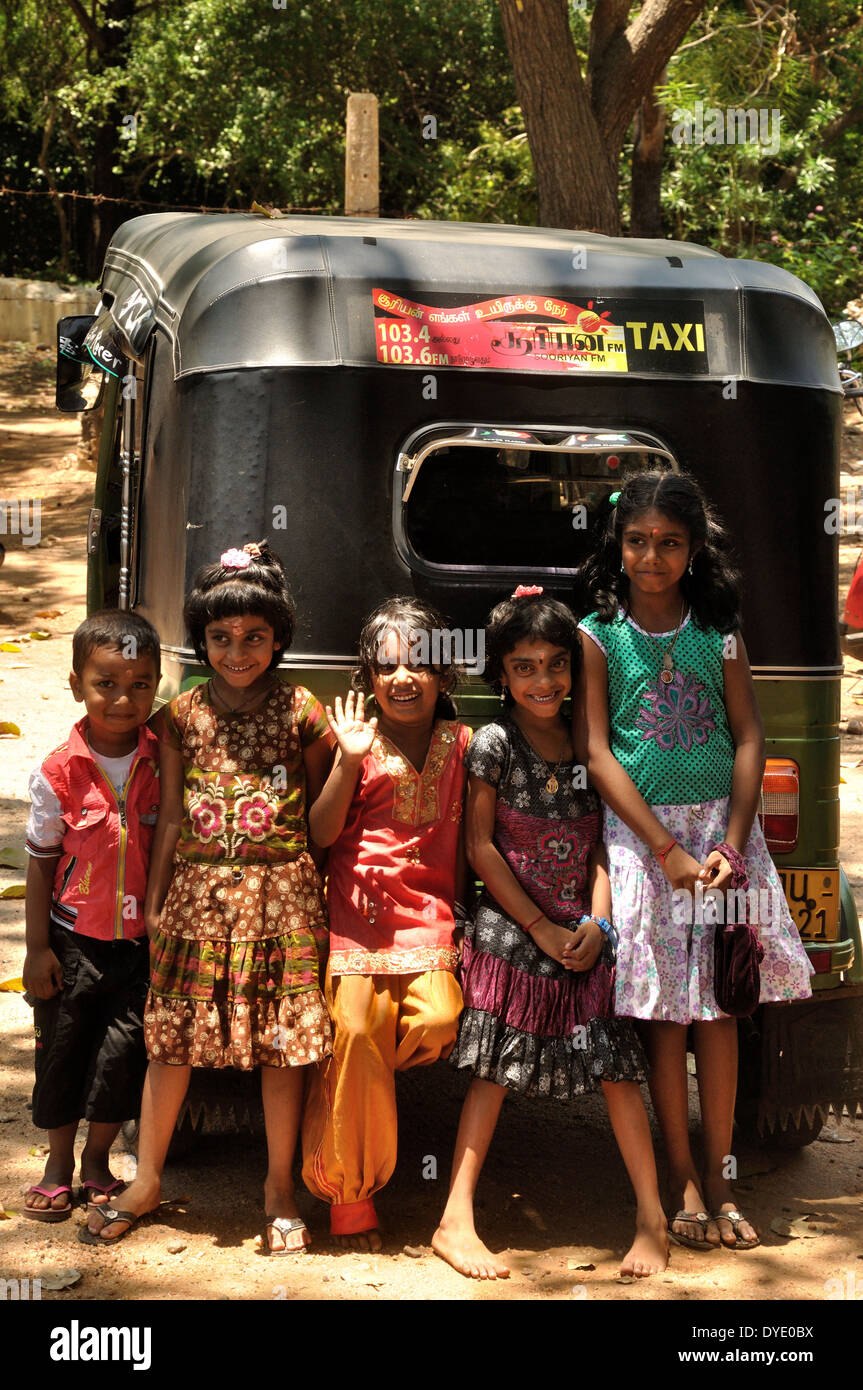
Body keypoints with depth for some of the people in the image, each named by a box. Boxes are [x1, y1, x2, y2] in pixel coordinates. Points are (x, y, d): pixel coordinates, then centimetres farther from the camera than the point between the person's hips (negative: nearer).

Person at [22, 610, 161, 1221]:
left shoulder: (163, 761, -7)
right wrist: (37, 948, -3)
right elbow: (41, 862, -4)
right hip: (74, 938, -1)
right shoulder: (59, 772, -11)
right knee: (62, 1046, 10)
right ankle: (60, 1159, 31)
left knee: (126, 1046, 5)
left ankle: (98, 1158, 26)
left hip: (141, 939, 1)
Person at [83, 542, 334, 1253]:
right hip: (198, 893, 2)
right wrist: (153, 901, 9)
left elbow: (321, 820, 5)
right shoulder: (182, 716, 4)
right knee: (171, 1036, 6)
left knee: (283, 1042, 4)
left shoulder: (301, 711, 0)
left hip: (281, 894, -1)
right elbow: (171, 818, 8)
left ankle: (280, 1187, 21)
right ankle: (146, 1180, 24)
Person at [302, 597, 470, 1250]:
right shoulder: (361, 741, 2)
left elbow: (466, 838, 13)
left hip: (430, 908, 2)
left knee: (439, 1019, -19)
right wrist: (350, 763, -11)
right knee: (354, 1030, -7)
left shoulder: (461, 744, 6)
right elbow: (322, 833, -3)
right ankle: (351, 1200, 7)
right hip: (360, 907, -1)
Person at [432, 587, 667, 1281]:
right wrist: (543, 929, -9)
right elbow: (481, 846, -7)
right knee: (496, 1068, -4)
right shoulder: (494, 743, -6)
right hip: (512, 933, -3)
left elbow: (600, 841, 8)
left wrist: (597, 922, -6)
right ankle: (457, 1220, 0)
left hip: (584, 932, 3)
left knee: (616, 1064, -1)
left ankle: (652, 1217, 6)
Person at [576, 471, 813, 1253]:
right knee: (665, 1010, 0)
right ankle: (682, 1180, 11)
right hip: (640, 832, -2)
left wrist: (731, 844, -11)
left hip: (720, 827, 2)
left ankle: (718, 1176, 12)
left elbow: (749, 736, 1)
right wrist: (668, 850, -13)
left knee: (718, 1004, 3)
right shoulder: (599, 635, -2)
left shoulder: (719, 631, 4)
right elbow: (597, 753, -7)